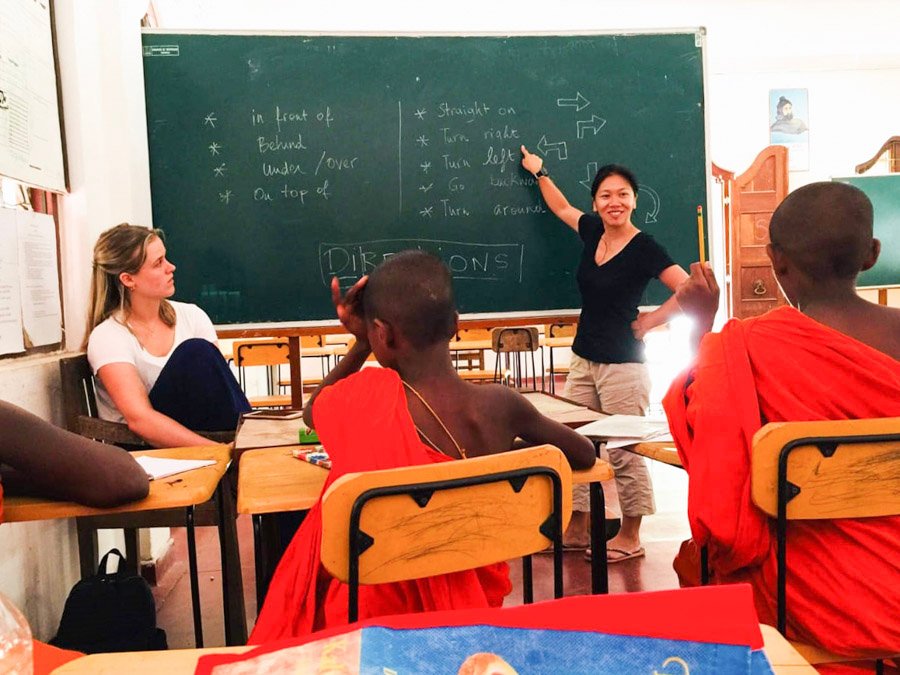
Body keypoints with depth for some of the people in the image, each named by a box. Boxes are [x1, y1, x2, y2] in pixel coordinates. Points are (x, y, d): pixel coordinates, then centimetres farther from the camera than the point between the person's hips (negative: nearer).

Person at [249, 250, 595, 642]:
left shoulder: (365, 398, -24)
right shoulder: (501, 405, -17)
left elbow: (311, 411, 2)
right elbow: (585, 455, 3)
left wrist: (361, 343, -3)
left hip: (377, 605, -2)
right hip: (472, 602, 3)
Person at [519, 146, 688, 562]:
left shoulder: (643, 247, -11)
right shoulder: (593, 232, 7)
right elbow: (562, 208, 28)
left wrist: (648, 322, -12)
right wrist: (538, 172, 36)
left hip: (622, 365, -7)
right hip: (583, 360, 7)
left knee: (624, 452, 1)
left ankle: (630, 537, 17)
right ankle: (578, 529, 21)